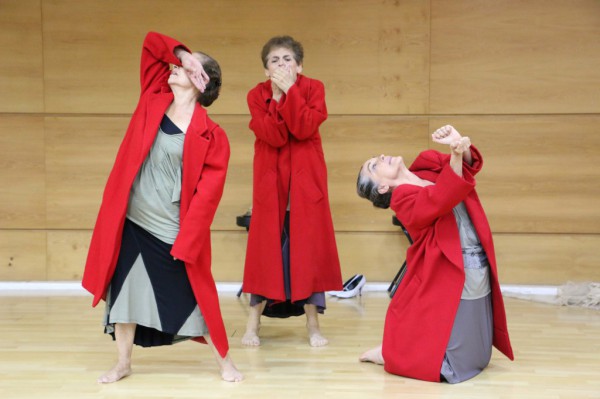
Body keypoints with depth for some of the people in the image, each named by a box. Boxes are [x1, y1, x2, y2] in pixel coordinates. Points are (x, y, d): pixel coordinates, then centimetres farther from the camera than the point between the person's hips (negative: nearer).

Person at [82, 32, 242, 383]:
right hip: (130, 222, 5)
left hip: (173, 231, -5)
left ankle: (225, 361, 23)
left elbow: (207, 193, -13)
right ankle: (123, 363, 27)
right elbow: (153, 43, 8)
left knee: (193, 296, 6)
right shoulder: (154, 99, 3)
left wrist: (188, 242, -16)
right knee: (124, 290, 11)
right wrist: (180, 51, -6)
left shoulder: (210, 134, -11)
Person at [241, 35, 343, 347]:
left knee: (308, 244, 1)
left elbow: (304, 128, -18)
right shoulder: (257, 95, 0)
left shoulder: (312, 88, 0)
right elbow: (273, 136, -15)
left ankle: (313, 323, 9)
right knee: (266, 245, 0)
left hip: (305, 178, 0)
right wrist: (277, 96, -20)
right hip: (271, 180, 0)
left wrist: (290, 90, -19)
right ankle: (253, 323, 9)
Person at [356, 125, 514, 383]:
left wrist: (461, 147, -15)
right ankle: (390, 352, 17)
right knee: (455, 367, -3)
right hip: (449, 284, -8)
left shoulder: (426, 170, 9)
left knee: (477, 360, 18)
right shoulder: (404, 200, -14)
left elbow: (469, 165, 8)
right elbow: (441, 199, -29)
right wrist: (455, 156, -44)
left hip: (479, 278, 8)